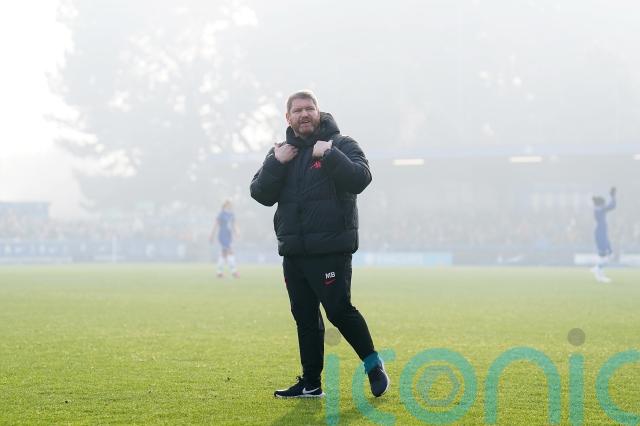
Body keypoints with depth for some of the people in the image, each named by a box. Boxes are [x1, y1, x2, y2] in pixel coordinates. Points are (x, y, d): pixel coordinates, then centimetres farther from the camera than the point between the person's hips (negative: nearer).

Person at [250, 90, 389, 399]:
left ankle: (373, 364, 9)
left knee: (339, 310, -10)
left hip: (330, 250, -6)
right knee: (305, 317, 9)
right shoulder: (280, 152, 14)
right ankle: (310, 383, 17)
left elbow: (360, 179, -17)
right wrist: (277, 163, -9)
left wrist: (329, 156, -22)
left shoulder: (340, 144, -1)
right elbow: (260, 194, 4)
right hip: (293, 252, 6)